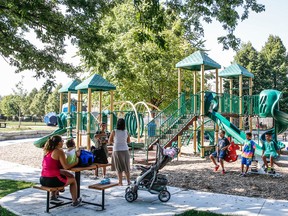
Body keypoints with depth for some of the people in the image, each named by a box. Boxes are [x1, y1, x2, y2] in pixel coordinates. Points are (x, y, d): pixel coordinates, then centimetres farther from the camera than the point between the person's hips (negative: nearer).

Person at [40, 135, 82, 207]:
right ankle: (75, 201, 29)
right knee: (73, 180, 16)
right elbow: (66, 167, -17)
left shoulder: (47, 151, 10)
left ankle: (53, 198, 38)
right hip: (52, 180, -7)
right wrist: (75, 162, -2)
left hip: (43, 180, 8)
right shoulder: (59, 151, -12)